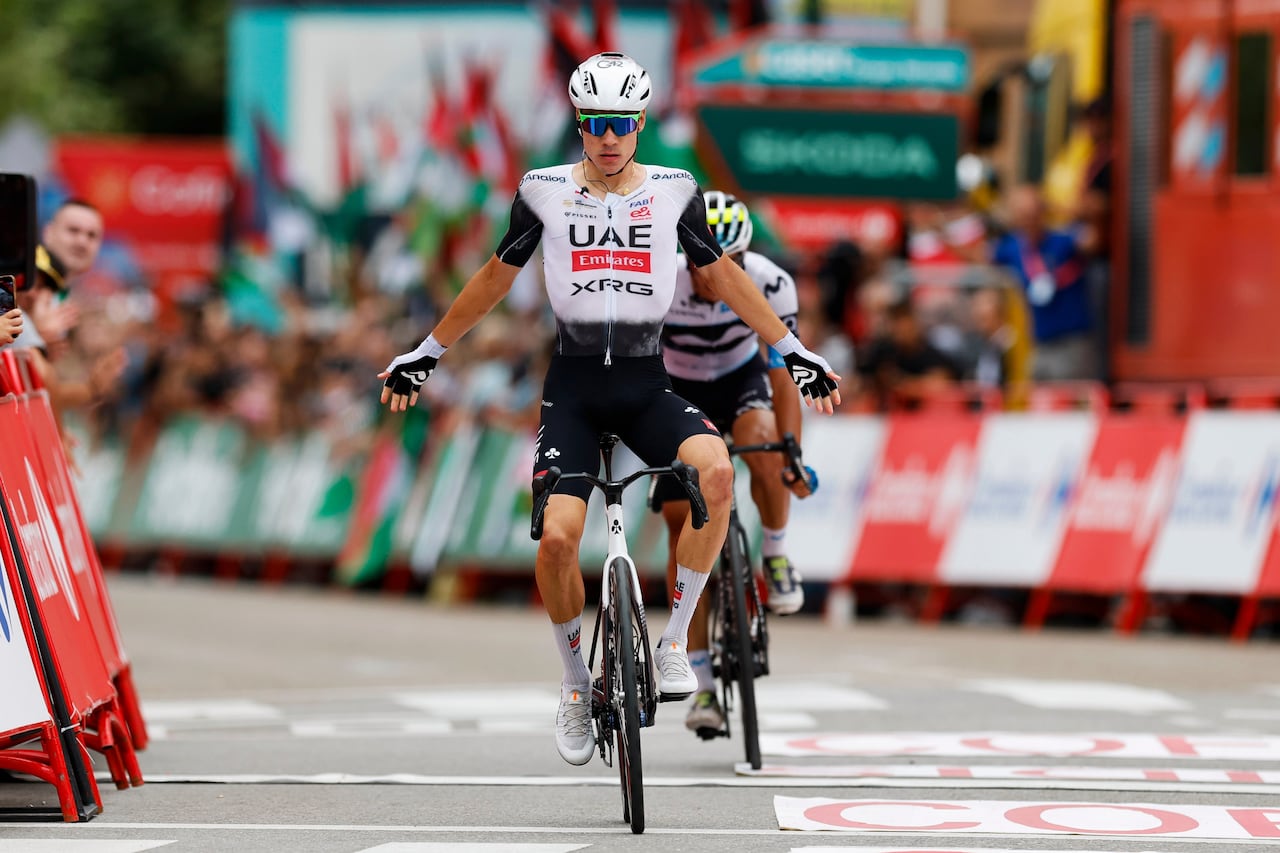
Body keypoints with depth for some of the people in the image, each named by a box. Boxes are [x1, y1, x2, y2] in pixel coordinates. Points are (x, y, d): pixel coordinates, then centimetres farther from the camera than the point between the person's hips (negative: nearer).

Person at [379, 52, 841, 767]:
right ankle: (576, 686, 7)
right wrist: (427, 354, 19)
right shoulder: (545, 192, 0)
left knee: (716, 468, -30)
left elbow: (722, 276, 12)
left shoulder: (674, 191, 1)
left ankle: (676, 640, -16)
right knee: (558, 536, -18)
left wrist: (796, 354, 13)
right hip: (574, 386, 0)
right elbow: (496, 279, 13)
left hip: (647, 386, 0)